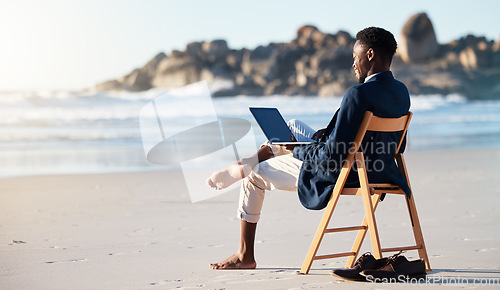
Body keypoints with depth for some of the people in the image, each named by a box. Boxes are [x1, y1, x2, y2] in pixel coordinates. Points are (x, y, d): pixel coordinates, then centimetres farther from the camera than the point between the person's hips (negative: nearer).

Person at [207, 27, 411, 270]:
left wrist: (299, 152, -9)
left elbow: (334, 155, -29)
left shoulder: (358, 95, -29)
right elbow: (398, 147, 11)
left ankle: (245, 256, 27)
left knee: (254, 177, 13)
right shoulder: (401, 92, -1)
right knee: (292, 127, 25)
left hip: (341, 175, -9)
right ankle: (244, 165, 42)